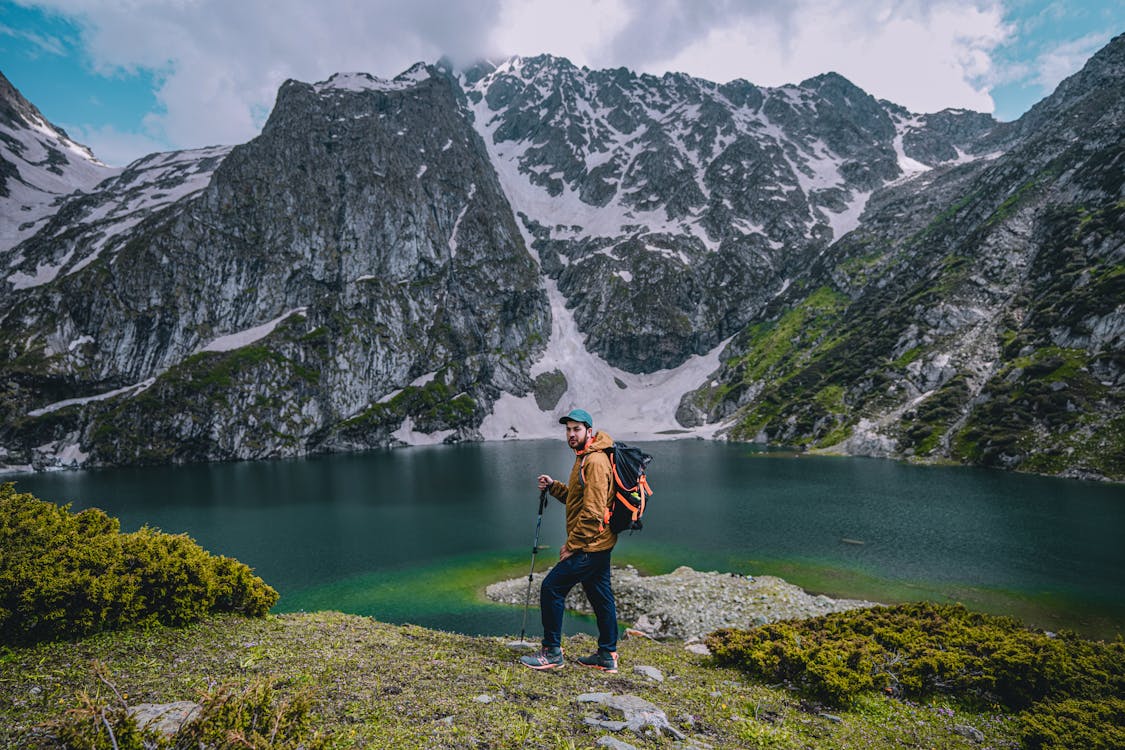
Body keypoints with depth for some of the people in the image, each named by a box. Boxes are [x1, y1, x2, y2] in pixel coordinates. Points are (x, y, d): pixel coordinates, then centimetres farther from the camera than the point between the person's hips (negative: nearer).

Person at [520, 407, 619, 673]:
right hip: (598, 545, 10)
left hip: (589, 546, -10)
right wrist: (553, 486, 6)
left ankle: (552, 652, 7)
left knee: (551, 588, -4)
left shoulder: (595, 462, -19)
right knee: (601, 597, 15)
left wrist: (571, 546, -17)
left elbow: (593, 512, -23)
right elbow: (577, 499, 21)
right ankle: (607, 655, 26)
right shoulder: (585, 459, 14)